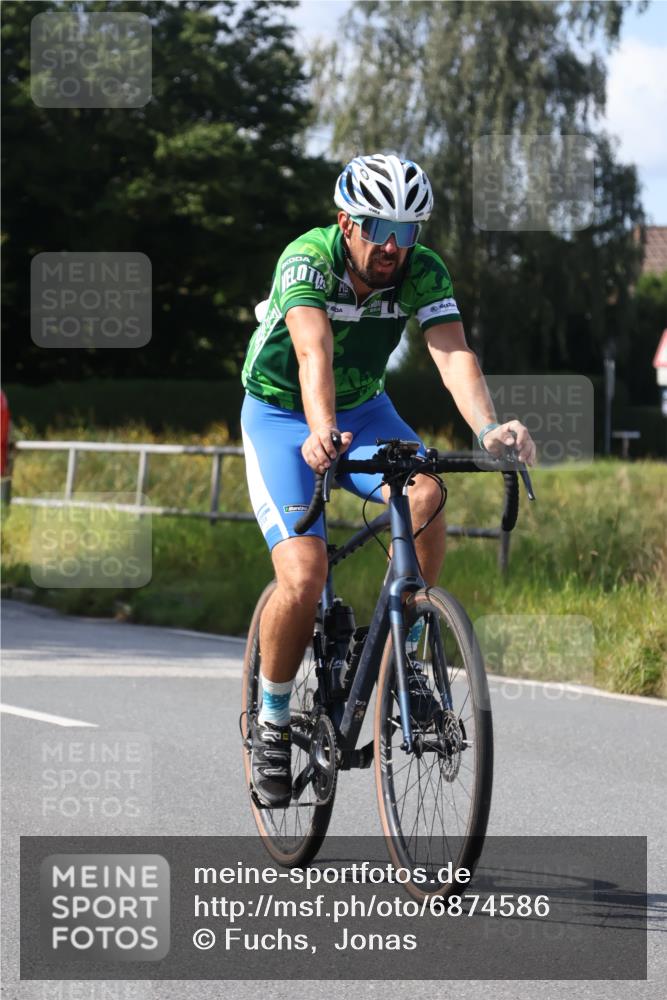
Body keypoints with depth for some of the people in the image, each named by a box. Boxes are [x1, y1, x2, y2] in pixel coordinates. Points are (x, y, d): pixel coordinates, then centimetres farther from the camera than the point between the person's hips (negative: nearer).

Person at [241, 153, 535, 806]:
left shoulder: (423, 272, -17)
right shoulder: (307, 259, -27)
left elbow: (453, 353, -31)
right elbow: (314, 352, -43)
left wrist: (488, 427, -50)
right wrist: (320, 433, -61)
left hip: (364, 410, 3)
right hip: (281, 415, -3)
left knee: (425, 495, -29)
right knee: (304, 578, -21)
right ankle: (271, 721, 2)